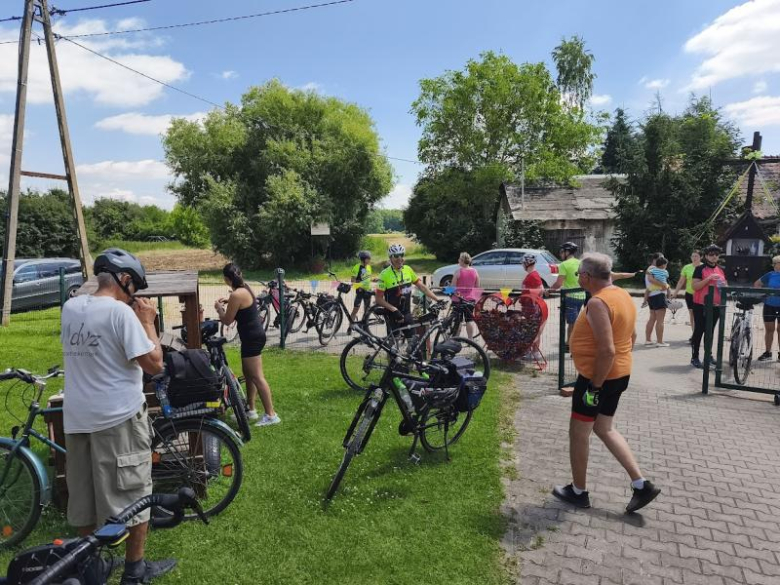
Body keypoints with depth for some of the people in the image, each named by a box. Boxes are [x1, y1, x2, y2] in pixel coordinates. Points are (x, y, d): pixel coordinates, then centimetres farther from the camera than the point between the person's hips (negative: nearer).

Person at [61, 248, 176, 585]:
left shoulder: (70, 308, 5)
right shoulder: (120, 311, -17)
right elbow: (153, 365, -17)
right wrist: (148, 322, -8)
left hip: (76, 418, 7)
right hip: (119, 418, -7)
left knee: (84, 495, 18)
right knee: (133, 494, 7)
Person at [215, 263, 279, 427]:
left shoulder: (236, 295, -21)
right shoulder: (245, 287, 8)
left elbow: (227, 321, -11)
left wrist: (219, 308, 6)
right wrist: (228, 303, 17)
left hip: (252, 337, -10)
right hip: (254, 335, 10)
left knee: (257, 377, -5)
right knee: (248, 374, 19)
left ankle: (271, 415, -1)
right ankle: (251, 410, 29)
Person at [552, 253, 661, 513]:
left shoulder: (598, 303, -24)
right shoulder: (623, 295, 7)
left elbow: (607, 350, -29)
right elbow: (631, 336, 18)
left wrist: (594, 387, -22)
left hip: (597, 377, -9)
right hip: (619, 374, 9)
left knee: (578, 432, 7)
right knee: (604, 429, 21)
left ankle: (578, 492, 21)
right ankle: (642, 485, 19)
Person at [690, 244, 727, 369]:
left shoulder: (720, 270, 13)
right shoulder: (700, 269, -6)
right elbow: (694, 286, -14)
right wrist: (709, 278, -23)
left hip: (715, 306, 6)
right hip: (701, 305, -6)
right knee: (699, 331, -3)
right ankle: (694, 357, 2)